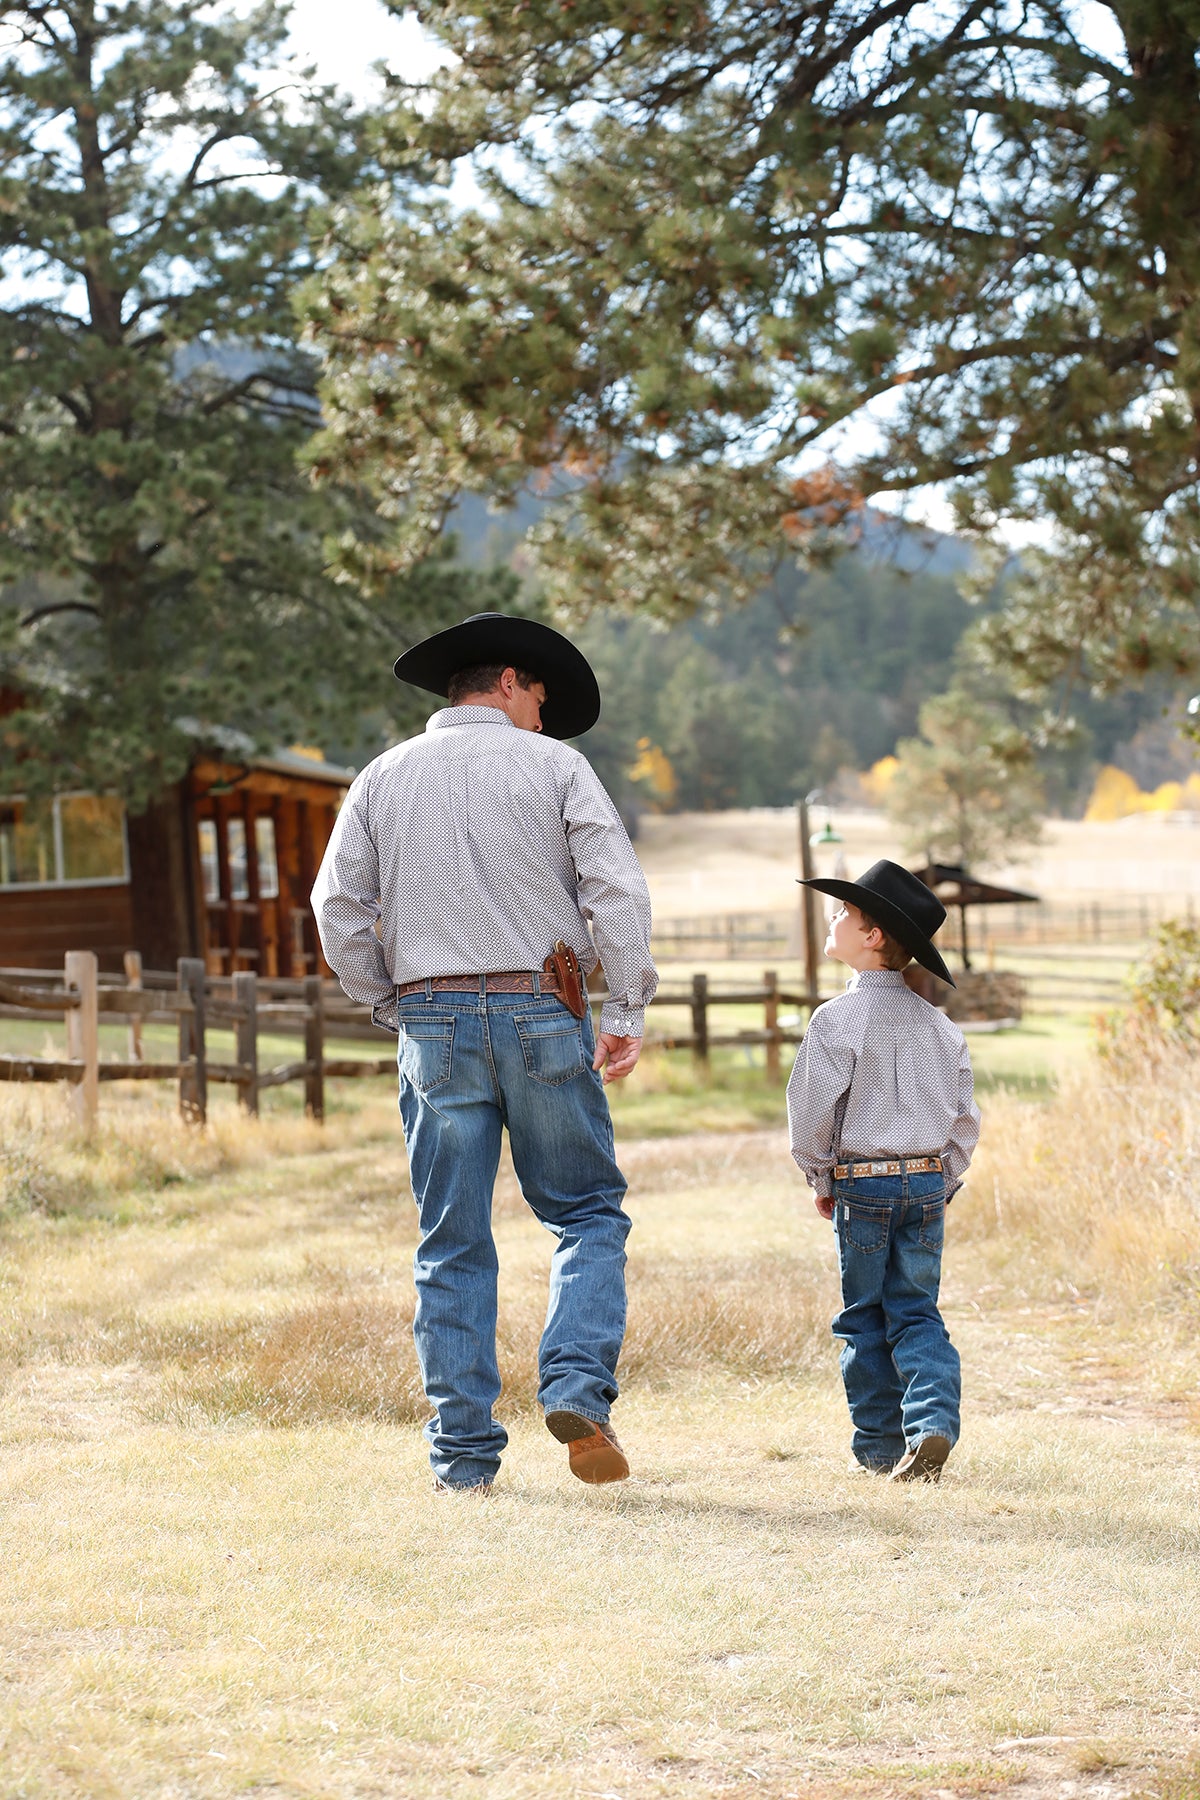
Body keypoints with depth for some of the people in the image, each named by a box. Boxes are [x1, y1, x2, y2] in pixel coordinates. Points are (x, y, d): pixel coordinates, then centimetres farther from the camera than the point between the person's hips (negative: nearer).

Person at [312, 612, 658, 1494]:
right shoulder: (554, 766, 2)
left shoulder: (384, 777, 10)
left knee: (452, 1246, 5)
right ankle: (577, 1385, -10)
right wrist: (627, 1013, -4)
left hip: (435, 1023, 2)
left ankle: (464, 1453, 3)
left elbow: (340, 909, 4)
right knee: (588, 1213, 11)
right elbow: (619, 891, -7)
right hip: (542, 1016, -2)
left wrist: (392, 1007, 12)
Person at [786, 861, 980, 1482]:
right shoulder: (939, 1025, 6)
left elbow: (811, 1111, -10)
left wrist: (821, 1181, 5)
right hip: (929, 1181, 4)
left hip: (862, 1182, -4)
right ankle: (932, 1423, -11)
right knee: (917, 1312, 8)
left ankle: (879, 1444, 12)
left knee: (866, 1316, 7)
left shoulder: (838, 1019, -11)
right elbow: (965, 1118, 8)